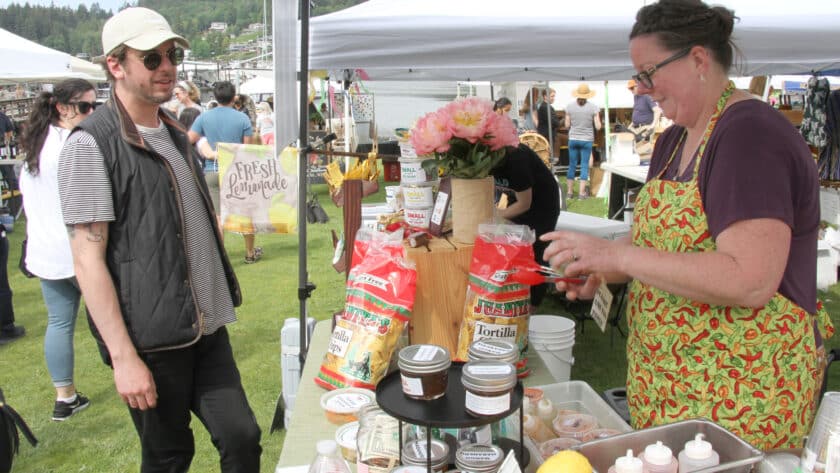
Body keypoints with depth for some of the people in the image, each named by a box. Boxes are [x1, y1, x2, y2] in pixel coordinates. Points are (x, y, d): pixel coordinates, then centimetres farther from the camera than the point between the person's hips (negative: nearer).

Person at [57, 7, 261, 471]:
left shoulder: (174, 134, 13)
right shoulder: (91, 144, -11)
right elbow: (88, 261, -15)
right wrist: (123, 356, -18)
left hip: (206, 327, 6)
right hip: (152, 339, -6)